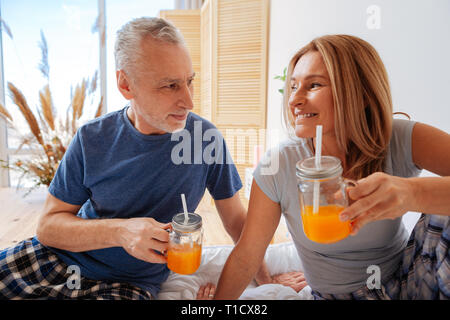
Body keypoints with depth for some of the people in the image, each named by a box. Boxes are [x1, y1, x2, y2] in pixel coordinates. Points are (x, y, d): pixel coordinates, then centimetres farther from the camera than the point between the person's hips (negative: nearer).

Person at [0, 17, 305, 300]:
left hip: (131, 283, -1)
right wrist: (120, 231, -24)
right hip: (58, 260, 2)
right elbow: (48, 226, -6)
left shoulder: (207, 137, -12)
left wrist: (267, 280, -2)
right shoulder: (92, 139, -10)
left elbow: (236, 218, -2)